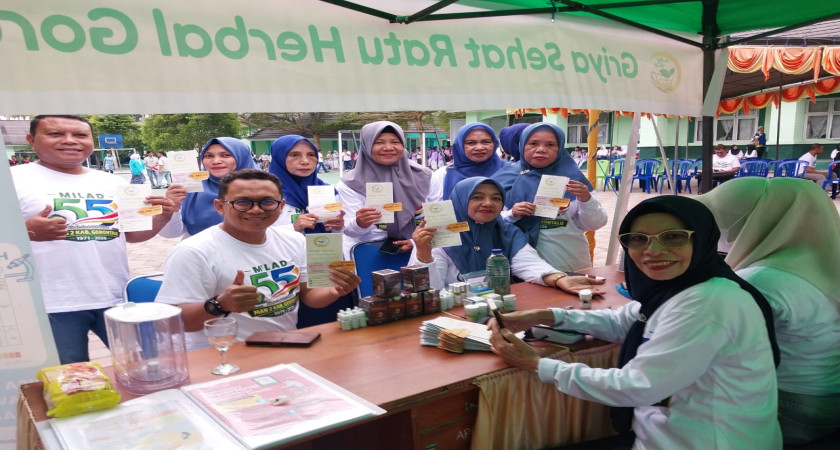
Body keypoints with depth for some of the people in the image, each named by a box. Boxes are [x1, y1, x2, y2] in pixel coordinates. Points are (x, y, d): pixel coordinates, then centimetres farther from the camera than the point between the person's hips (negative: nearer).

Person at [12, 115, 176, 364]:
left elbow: (131, 233, 15)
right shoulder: (13, 179, -4)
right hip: (53, 305, -4)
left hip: (118, 298, 4)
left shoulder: (113, 183, 10)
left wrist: (162, 217, -3)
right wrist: (26, 231, -27)